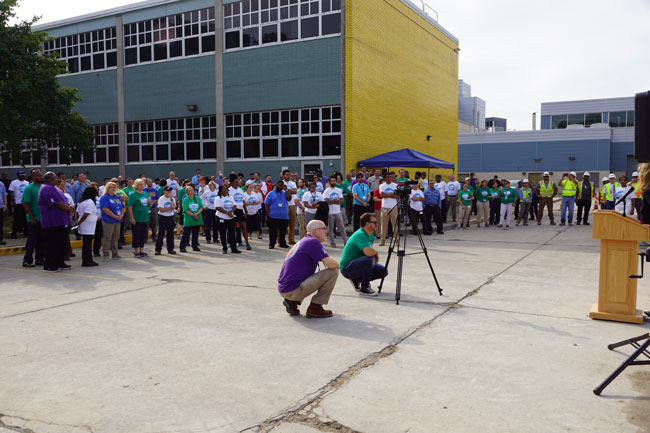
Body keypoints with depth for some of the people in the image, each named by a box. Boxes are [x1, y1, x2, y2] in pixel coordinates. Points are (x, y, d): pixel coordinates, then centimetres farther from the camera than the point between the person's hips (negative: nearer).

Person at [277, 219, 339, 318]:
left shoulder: (301, 242, 19)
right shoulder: (313, 242, -10)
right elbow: (330, 263, -19)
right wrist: (337, 265, 5)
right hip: (293, 290, -10)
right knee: (333, 272, -9)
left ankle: (292, 301, 15)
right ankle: (315, 308, -3)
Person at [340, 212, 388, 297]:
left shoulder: (370, 236, 5)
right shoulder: (360, 235, -24)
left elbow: (372, 251, 19)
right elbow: (368, 252, -38)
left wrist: (375, 253, -3)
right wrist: (376, 252, -17)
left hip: (357, 264, 9)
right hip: (347, 268, -9)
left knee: (383, 271, 1)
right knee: (369, 258, -33)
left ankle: (357, 280, 11)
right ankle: (364, 288, -18)